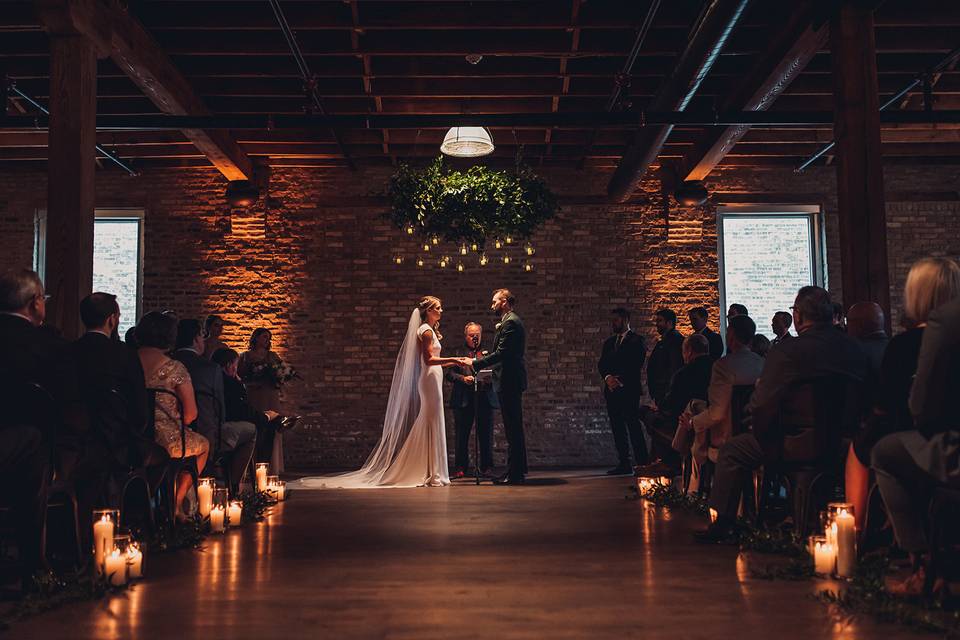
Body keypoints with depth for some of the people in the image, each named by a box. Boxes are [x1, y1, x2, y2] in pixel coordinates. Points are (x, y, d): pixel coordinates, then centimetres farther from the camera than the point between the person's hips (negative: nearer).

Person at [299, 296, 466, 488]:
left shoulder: (429, 330, 19)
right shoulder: (426, 331, -10)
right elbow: (429, 359, -19)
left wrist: (454, 363, 16)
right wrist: (453, 359, -20)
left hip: (432, 381, 10)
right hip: (430, 380, -10)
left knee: (426, 428, 9)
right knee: (432, 425, -8)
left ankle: (430, 473, 13)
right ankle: (432, 475, -5)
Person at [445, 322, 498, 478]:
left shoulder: (488, 353, 17)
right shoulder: (458, 353, 11)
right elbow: (449, 374, 2)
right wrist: (463, 378, -14)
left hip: (485, 399, 1)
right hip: (464, 400, -1)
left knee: (486, 435, 2)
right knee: (462, 435, 1)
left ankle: (486, 467, 10)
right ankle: (460, 468, 8)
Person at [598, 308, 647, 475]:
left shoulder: (636, 340, 0)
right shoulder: (609, 342, 20)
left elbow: (636, 365, -9)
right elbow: (601, 364, 11)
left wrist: (619, 380, -12)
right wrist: (607, 377, -9)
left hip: (629, 390, -6)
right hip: (612, 391, 7)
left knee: (634, 428, -10)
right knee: (617, 428, 6)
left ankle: (642, 464, -7)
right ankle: (624, 464, 10)